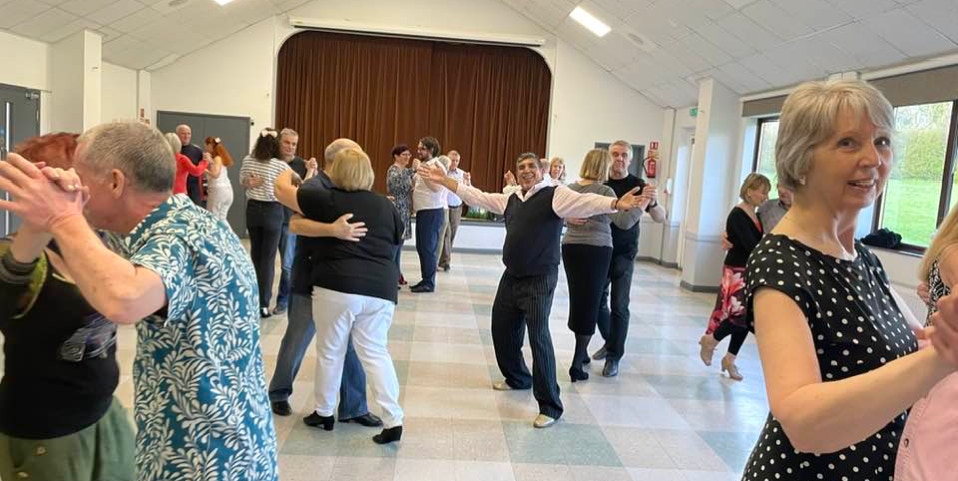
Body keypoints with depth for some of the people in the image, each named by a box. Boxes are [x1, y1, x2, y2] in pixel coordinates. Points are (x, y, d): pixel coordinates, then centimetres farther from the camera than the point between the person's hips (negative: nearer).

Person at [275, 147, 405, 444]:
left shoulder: (329, 200, 0)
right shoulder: (385, 206, 11)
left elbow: (281, 189, 10)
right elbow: (397, 239, 27)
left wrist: (286, 175, 31)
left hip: (338, 287, -3)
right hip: (380, 290, 4)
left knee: (330, 352, 13)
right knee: (375, 352, 10)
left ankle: (324, 413, 29)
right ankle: (393, 421, 3)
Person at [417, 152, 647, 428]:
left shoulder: (555, 195, -9)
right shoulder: (510, 200, 11)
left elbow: (584, 202, -25)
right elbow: (477, 197, 19)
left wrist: (616, 205, -44)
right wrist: (444, 180, 19)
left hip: (539, 280, -7)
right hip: (511, 277, 7)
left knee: (538, 338, -12)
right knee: (502, 330, 18)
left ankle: (550, 406, 0)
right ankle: (517, 378, 45)